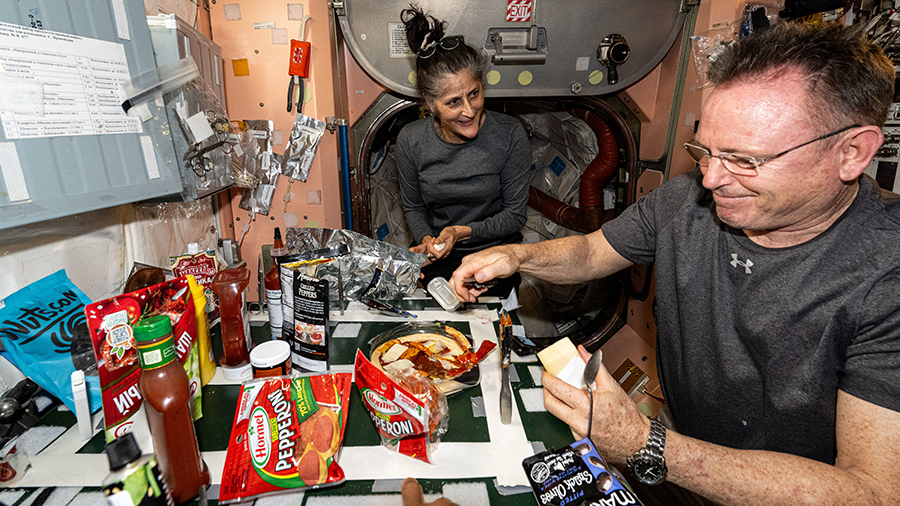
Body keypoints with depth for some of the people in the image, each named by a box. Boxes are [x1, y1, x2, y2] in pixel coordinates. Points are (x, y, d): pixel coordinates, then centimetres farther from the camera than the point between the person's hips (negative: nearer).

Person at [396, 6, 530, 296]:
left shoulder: (509, 134, -13)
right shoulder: (410, 141, -8)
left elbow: (514, 215, -7)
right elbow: (413, 207, 7)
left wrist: (462, 232, -20)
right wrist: (427, 239, -14)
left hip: (495, 253, 0)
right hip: (438, 260, 1)